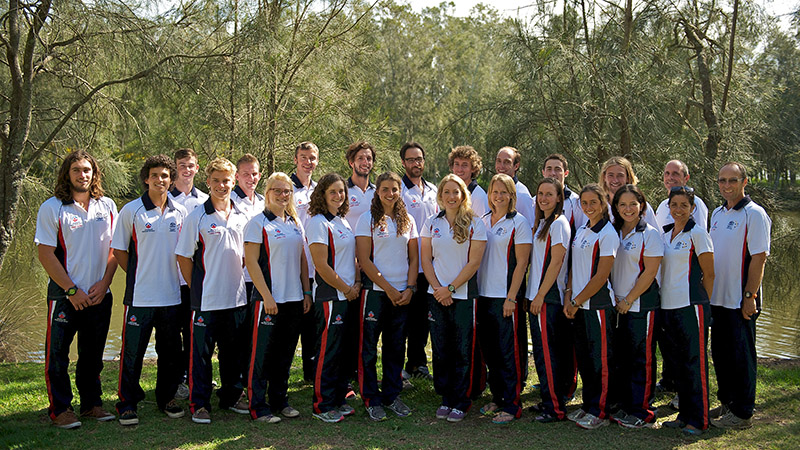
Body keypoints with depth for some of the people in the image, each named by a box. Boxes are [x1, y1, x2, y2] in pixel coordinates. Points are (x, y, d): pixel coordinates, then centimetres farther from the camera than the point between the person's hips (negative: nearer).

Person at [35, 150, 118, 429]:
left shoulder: (107, 206, 6)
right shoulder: (52, 208, -5)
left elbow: (115, 248, 8)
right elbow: (46, 254, -8)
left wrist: (104, 283, -5)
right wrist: (73, 290, -11)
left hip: (100, 295, 3)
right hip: (65, 296, -3)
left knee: (93, 353, 13)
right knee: (58, 354, 2)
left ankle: (91, 403, 25)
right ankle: (60, 409, 14)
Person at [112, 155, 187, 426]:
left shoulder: (180, 213, 6)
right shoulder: (131, 211, -3)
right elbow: (119, 251, 2)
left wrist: (181, 279, 8)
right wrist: (138, 276, 1)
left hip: (172, 295, 3)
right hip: (140, 295, -3)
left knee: (170, 351, 11)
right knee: (133, 350, 2)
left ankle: (166, 398, 27)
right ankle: (127, 404, 15)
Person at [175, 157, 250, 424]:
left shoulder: (242, 217, 8)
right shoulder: (197, 217, -5)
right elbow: (183, 256, -4)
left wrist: (237, 279, 11)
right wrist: (196, 288, -3)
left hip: (237, 297, 4)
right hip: (206, 299, -4)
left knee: (234, 351, 14)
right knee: (201, 352, 3)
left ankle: (232, 396, 29)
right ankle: (199, 404, 14)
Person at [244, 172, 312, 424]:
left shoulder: (295, 223, 13)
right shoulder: (258, 223, -6)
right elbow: (251, 262, -11)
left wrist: (306, 292, 10)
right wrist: (267, 296, -15)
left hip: (295, 299, 6)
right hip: (269, 299, -6)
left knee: (285, 353, 13)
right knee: (262, 353, 0)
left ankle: (279, 400, 25)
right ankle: (258, 406, 11)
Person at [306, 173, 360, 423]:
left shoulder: (343, 221, 14)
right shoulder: (318, 223, -11)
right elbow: (321, 265, -16)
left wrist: (357, 284, 4)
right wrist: (346, 289, -10)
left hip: (349, 296, 8)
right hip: (331, 297, -8)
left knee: (343, 350, 13)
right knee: (328, 351, -1)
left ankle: (339, 400, 24)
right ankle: (323, 406, 10)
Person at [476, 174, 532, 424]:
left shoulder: (519, 223, -5)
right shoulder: (483, 221, 12)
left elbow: (521, 263, -9)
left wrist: (511, 298, -14)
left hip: (505, 296, -6)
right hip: (483, 295, 6)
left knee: (509, 351, -2)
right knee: (489, 349, 12)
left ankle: (512, 405, 7)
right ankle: (497, 397, 25)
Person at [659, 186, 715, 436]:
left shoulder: (697, 234, -6)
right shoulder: (665, 234, 14)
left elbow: (709, 274, -5)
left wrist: (703, 304, -6)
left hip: (690, 305, -7)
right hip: (668, 306, 7)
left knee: (695, 361, -2)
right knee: (679, 361, 13)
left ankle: (698, 420, 5)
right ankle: (684, 414, 22)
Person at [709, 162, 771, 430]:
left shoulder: (754, 214, -11)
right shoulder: (717, 214, 12)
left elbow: (758, 258, -15)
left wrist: (750, 296, -19)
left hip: (741, 301, -7)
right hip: (717, 297, 7)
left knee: (741, 356, 1)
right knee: (720, 353, 15)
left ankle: (742, 412, 12)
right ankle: (727, 402, 28)